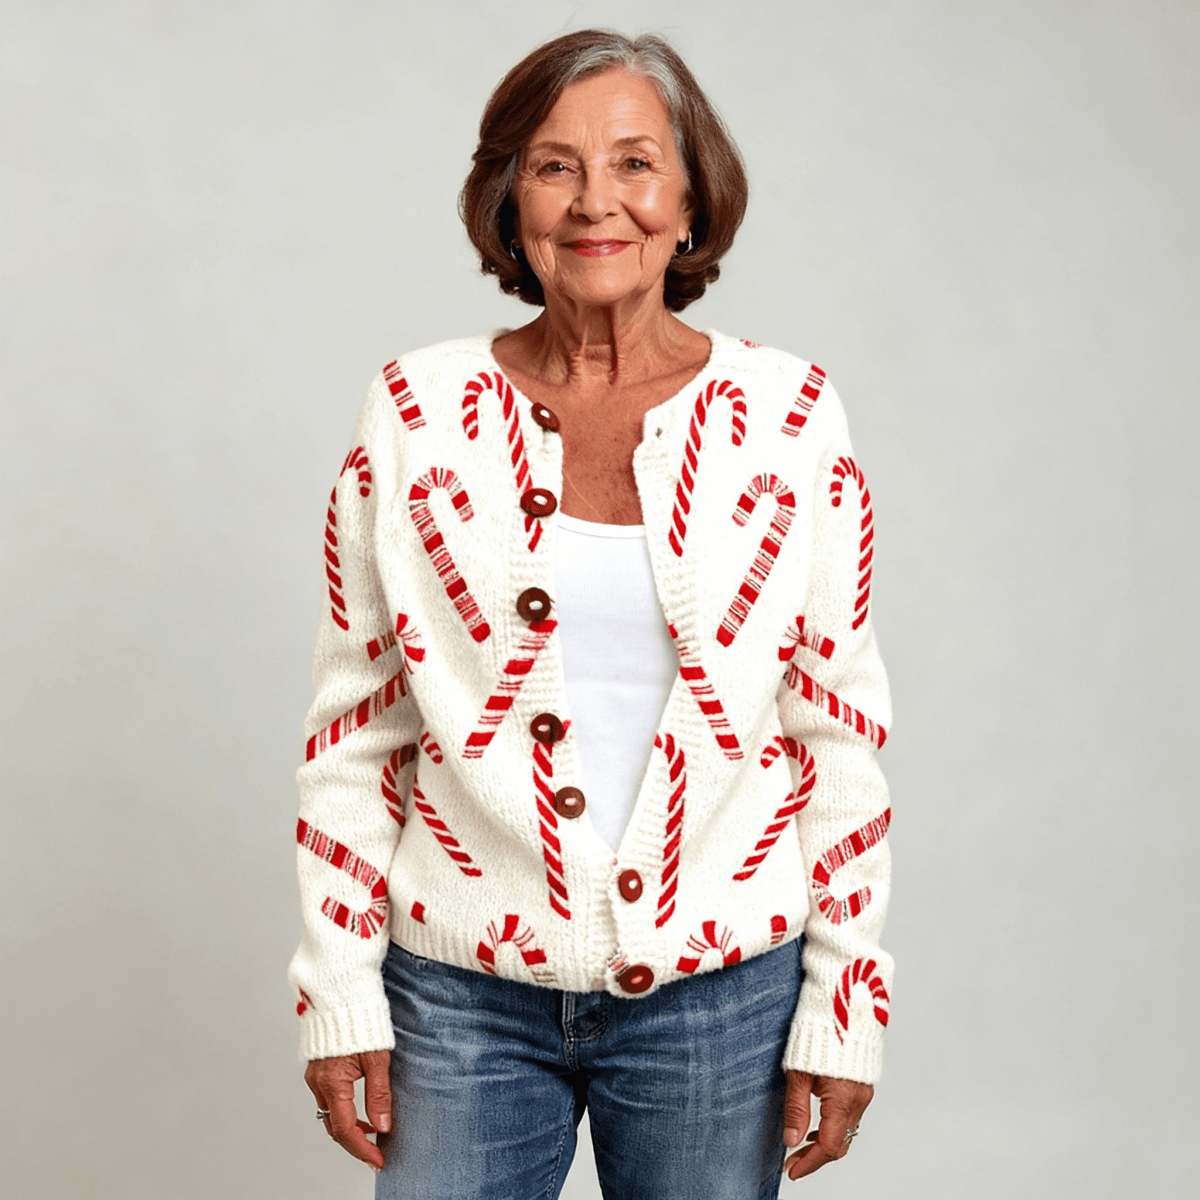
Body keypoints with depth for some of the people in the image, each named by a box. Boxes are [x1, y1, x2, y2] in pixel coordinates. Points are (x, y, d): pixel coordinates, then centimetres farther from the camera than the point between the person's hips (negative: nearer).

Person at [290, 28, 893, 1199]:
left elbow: (841, 728, 1)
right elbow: (353, 727, 2)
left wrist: (845, 1013, 0)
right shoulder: (417, 414, -2)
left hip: (718, 988, 0)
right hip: (464, 989, 0)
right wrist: (339, 998, 0)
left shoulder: (789, 419, -2)